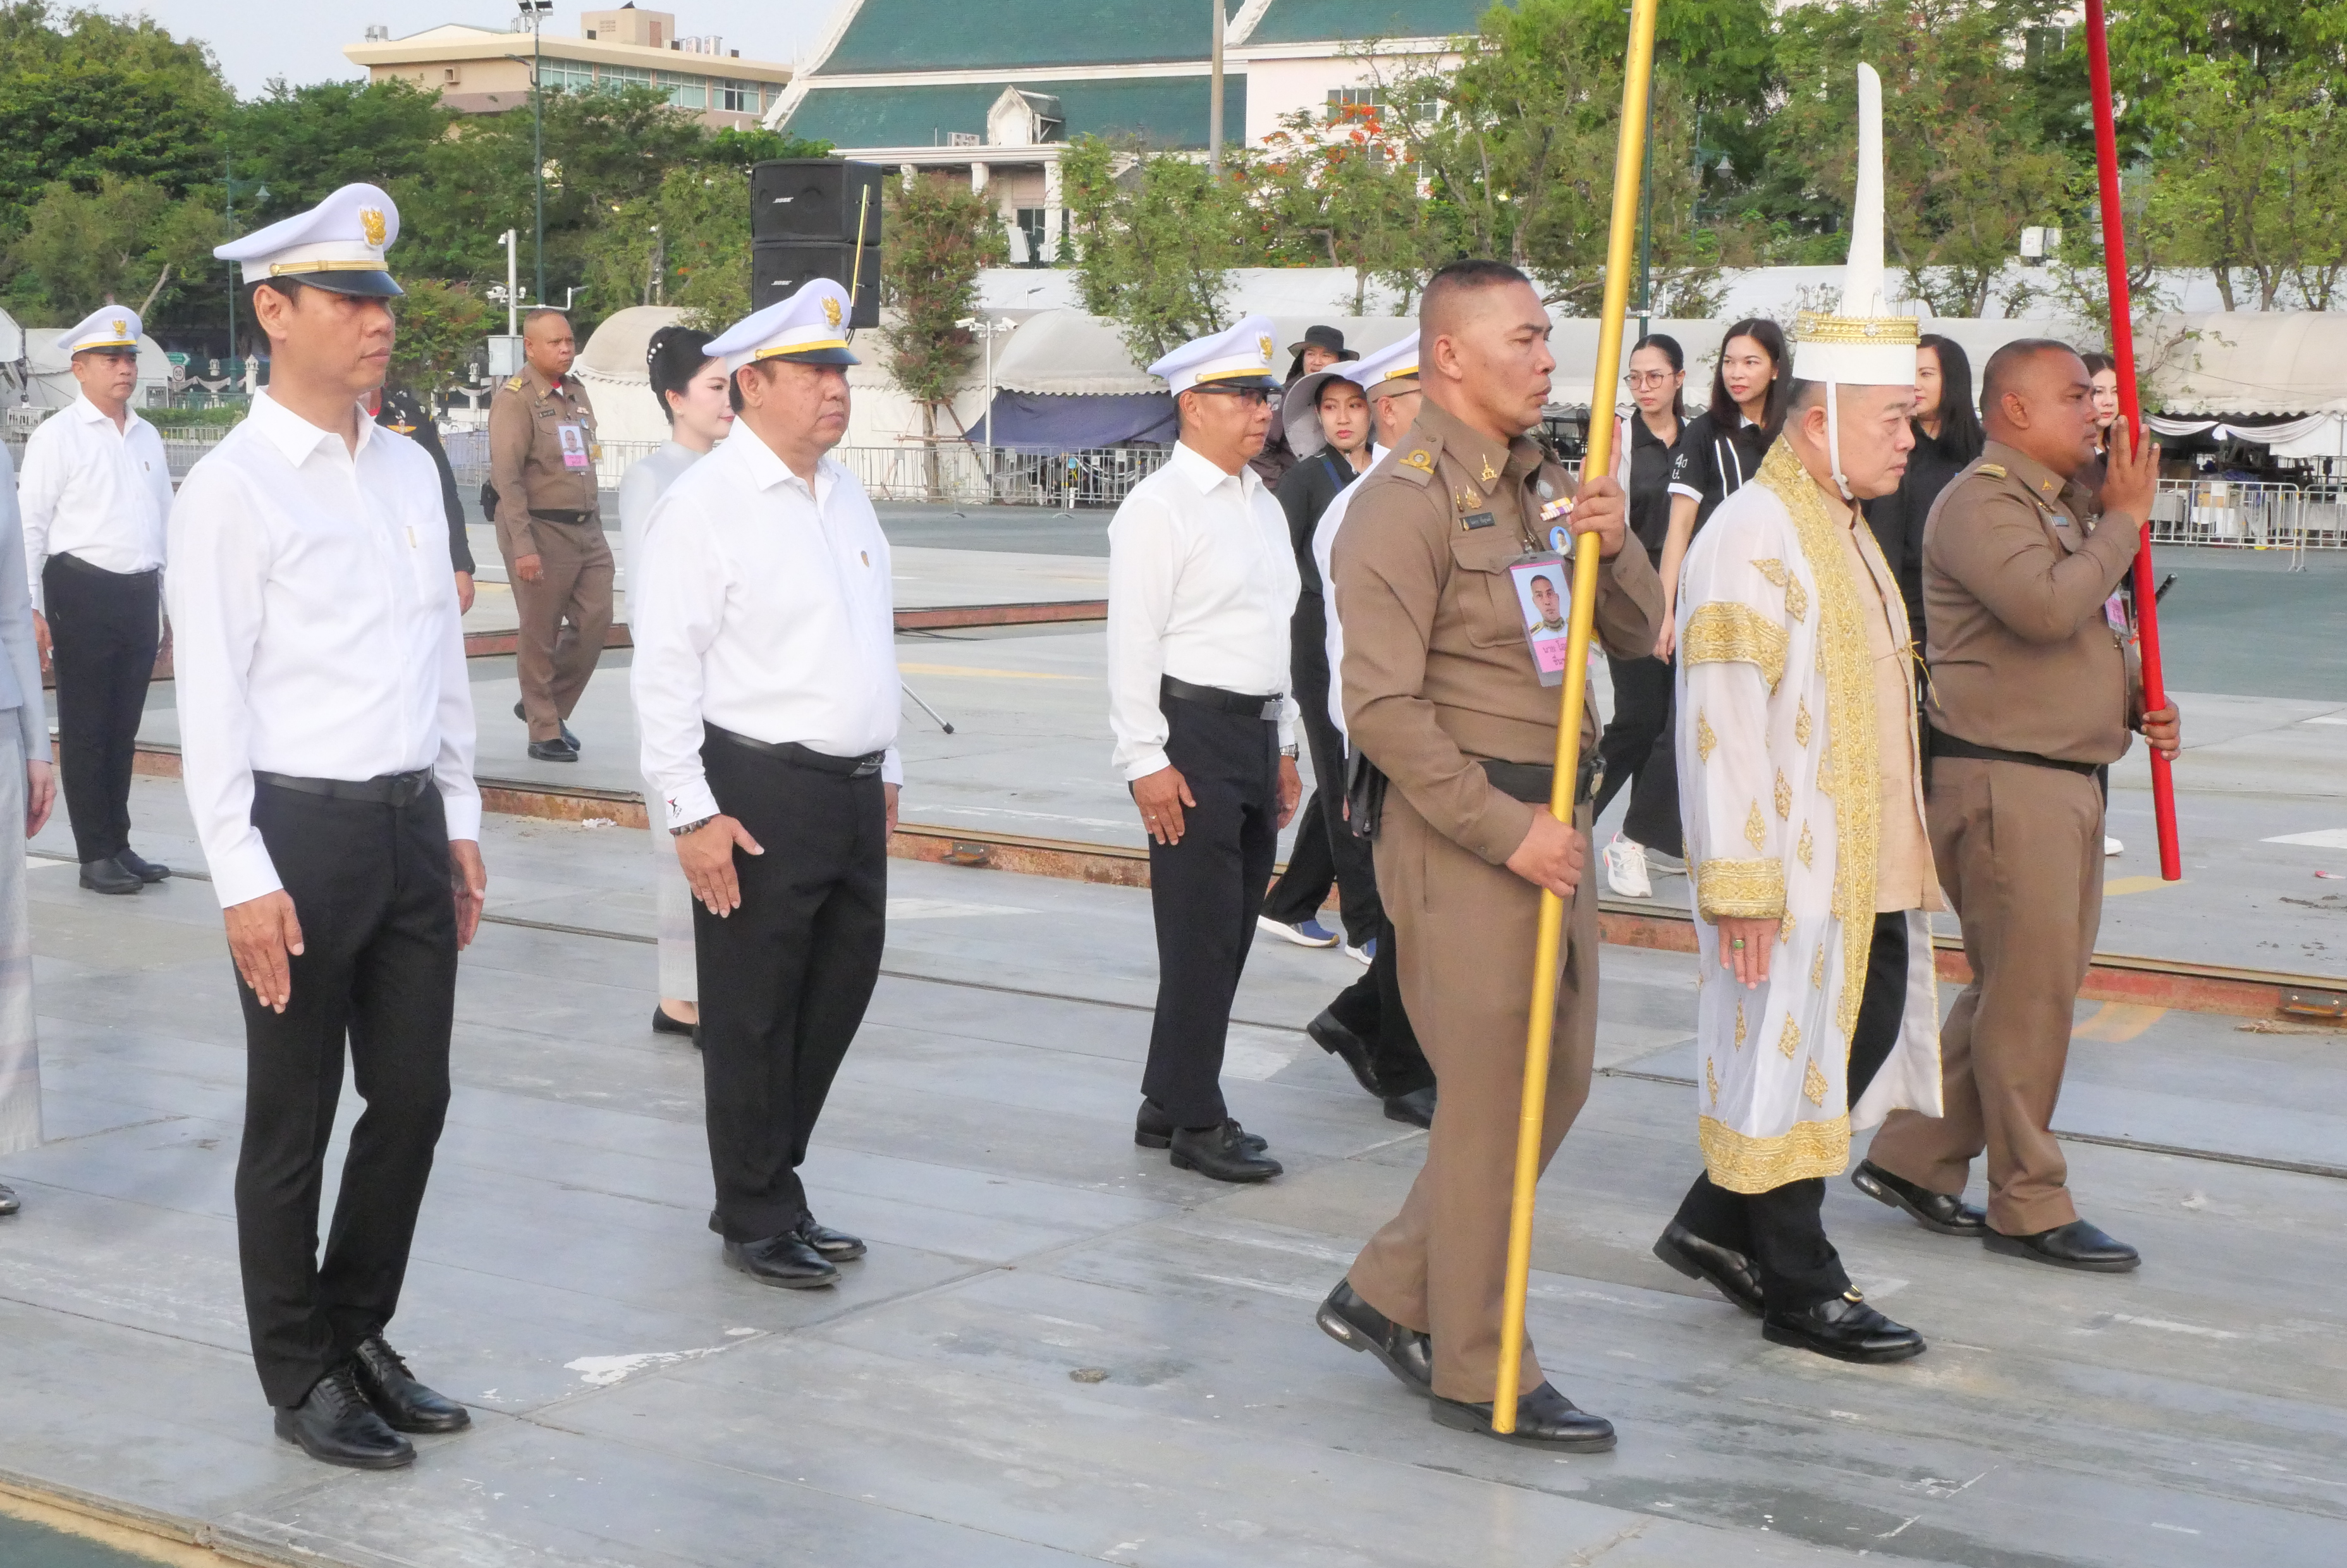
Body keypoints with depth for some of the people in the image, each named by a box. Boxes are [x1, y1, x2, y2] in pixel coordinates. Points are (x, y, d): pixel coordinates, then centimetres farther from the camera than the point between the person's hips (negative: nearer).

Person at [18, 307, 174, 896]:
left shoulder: (147, 437, 13)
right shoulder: (57, 436, -5)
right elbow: (31, 525, -8)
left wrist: (170, 599, 16)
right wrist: (31, 610, -14)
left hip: (140, 595, 6)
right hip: (82, 592, -5)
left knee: (124, 730, 12)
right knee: (85, 731, 2)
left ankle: (119, 845, 22)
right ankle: (94, 855, 8)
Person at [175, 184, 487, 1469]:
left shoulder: (410, 472, 10)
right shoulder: (231, 487, -10)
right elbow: (209, 698, -12)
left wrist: (459, 820, 15)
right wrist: (244, 879, -15)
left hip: (414, 825, 6)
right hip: (303, 832, -6)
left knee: (413, 1099, 13)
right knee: (292, 1124, 6)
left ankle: (358, 1336, 32)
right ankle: (301, 1379, 22)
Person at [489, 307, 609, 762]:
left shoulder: (576, 392, 14)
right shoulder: (516, 397, -10)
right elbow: (506, 476, -16)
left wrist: (596, 527, 16)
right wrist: (523, 546, -21)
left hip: (586, 528, 7)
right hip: (541, 528, -7)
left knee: (595, 621, 4)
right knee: (540, 635, 1)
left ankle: (544, 706, 23)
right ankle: (544, 733, 11)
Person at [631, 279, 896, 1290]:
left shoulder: (844, 495, 12)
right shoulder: (704, 505, -12)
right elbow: (666, 670, -14)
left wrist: (884, 769, 19)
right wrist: (693, 814, -17)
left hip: (855, 789, 8)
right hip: (759, 793, -8)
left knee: (837, 995, 15)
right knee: (754, 1018, 5)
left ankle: (773, 1190, 31)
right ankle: (757, 1221, 19)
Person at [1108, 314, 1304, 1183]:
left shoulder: (1263, 506, 15)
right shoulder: (1159, 508, -10)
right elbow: (1133, 642, -14)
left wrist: (1284, 746, 20)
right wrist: (1146, 761, -17)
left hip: (1256, 733, 8)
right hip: (1193, 732, -8)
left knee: (1228, 933, 12)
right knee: (1201, 936, -5)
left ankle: (1167, 1103, 22)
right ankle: (1196, 1122, 4)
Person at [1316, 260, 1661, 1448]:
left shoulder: (1547, 484, 15)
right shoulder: (1407, 502, -12)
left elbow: (1638, 636, 14)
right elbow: (1384, 707, -18)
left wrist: (1613, 545, -6)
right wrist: (1505, 827, -19)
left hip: (1549, 815, 9)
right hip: (1461, 826, -9)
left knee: (1558, 1077, 14)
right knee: (1490, 1096, -2)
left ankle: (1388, 1293, 27)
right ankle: (1479, 1371, 11)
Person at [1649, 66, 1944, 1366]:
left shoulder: (1842, 526, 15)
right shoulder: (1751, 539, -17)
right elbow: (1720, 727, -21)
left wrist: (1904, 851, 21)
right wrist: (1739, 884, -22)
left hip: (1865, 865, 10)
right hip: (1790, 870, -10)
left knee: (1868, 1036, 15)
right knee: (1789, 1054, 1)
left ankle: (1719, 1224, 27)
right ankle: (1798, 1290, 14)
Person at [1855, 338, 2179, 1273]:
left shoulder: (2068, 503, 19)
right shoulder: (1980, 503, -13)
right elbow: (2048, 606, -29)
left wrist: (2140, 701, 10)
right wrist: (2125, 520, -16)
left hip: (2069, 775, 10)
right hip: (2002, 778, -10)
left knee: (2027, 986, 14)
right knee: (2029, 992, -3)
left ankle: (1913, 1161, 22)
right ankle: (2029, 1208, 7)